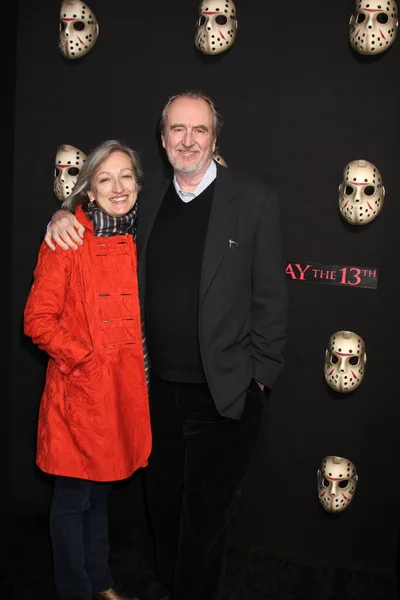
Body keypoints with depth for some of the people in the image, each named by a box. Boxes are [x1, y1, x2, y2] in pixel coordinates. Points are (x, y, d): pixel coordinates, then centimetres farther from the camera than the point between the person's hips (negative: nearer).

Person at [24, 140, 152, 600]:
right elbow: (38, 319, -12)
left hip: (125, 389, 6)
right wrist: (85, 358, -16)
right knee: (73, 497, 8)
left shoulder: (136, 241, 7)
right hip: (80, 390, -6)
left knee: (101, 491, 22)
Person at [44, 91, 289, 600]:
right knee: (163, 503, 22)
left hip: (224, 396, -4)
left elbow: (270, 299, -7)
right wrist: (64, 219, -2)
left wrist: (259, 379, -8)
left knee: (205, 515, 14)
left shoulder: (254, 199, -8)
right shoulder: (150, 194, 4)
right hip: (160, 389, 5)